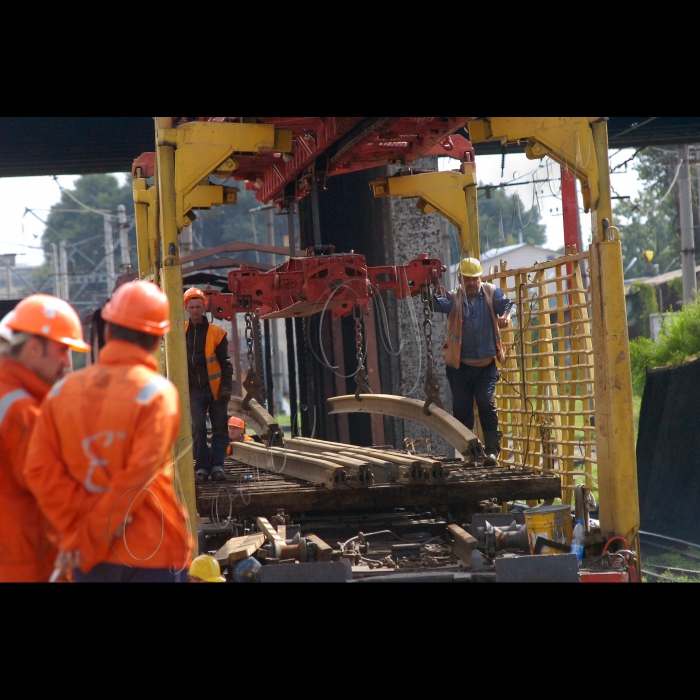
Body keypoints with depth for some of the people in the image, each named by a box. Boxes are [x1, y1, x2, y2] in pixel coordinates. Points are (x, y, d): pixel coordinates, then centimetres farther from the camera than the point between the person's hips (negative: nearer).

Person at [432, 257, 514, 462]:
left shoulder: (491, 293, 3)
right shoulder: (453, 299, 1)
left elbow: (508, 304, -12)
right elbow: (437, 304, -18)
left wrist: (506, 316, -35)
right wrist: (433, 290, -39)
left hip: (486, 365, -1)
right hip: (459, 366, 1)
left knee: (487, 404, -11)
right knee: (461, 408, 4)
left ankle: (492, 449, -3)